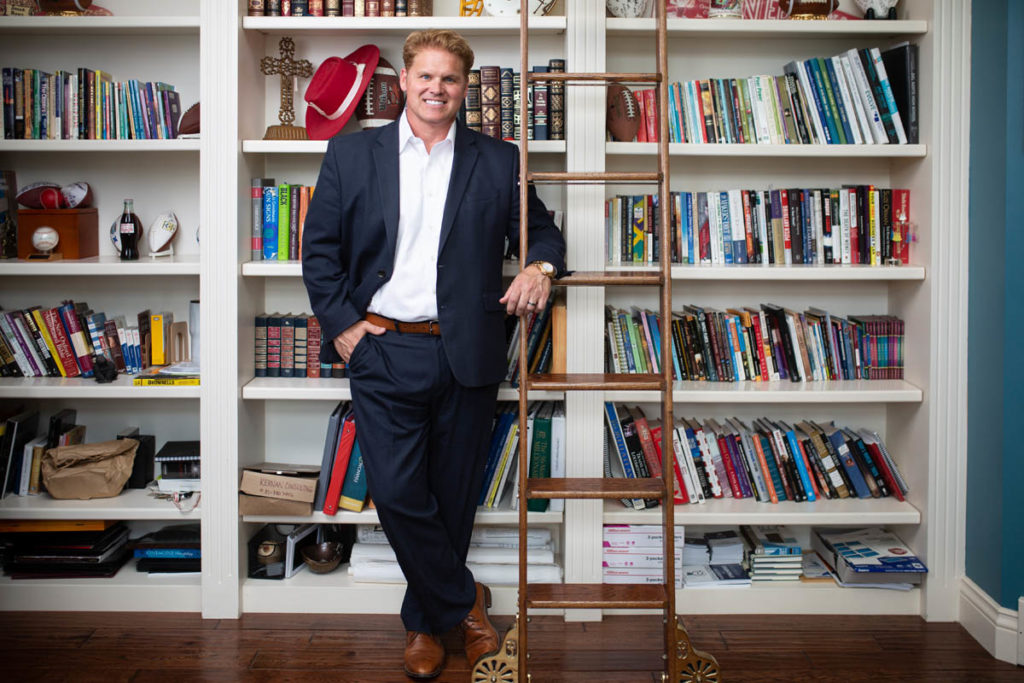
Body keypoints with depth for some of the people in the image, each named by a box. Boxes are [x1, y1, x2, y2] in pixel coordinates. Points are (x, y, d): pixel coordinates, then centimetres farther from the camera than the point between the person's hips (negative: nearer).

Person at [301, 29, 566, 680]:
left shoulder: (498, 161, 7)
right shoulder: (352, 153, 7)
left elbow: (542, 230, 14)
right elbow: (320, 250, 8)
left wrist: (542, 265, -9)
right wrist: (340, 323, -3)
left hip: (466, 355, 1)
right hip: (383, 353, 0)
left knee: (454, 498, 9)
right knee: (397, 496, -5)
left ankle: (427, 618, 31)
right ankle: (465, 601, 19)